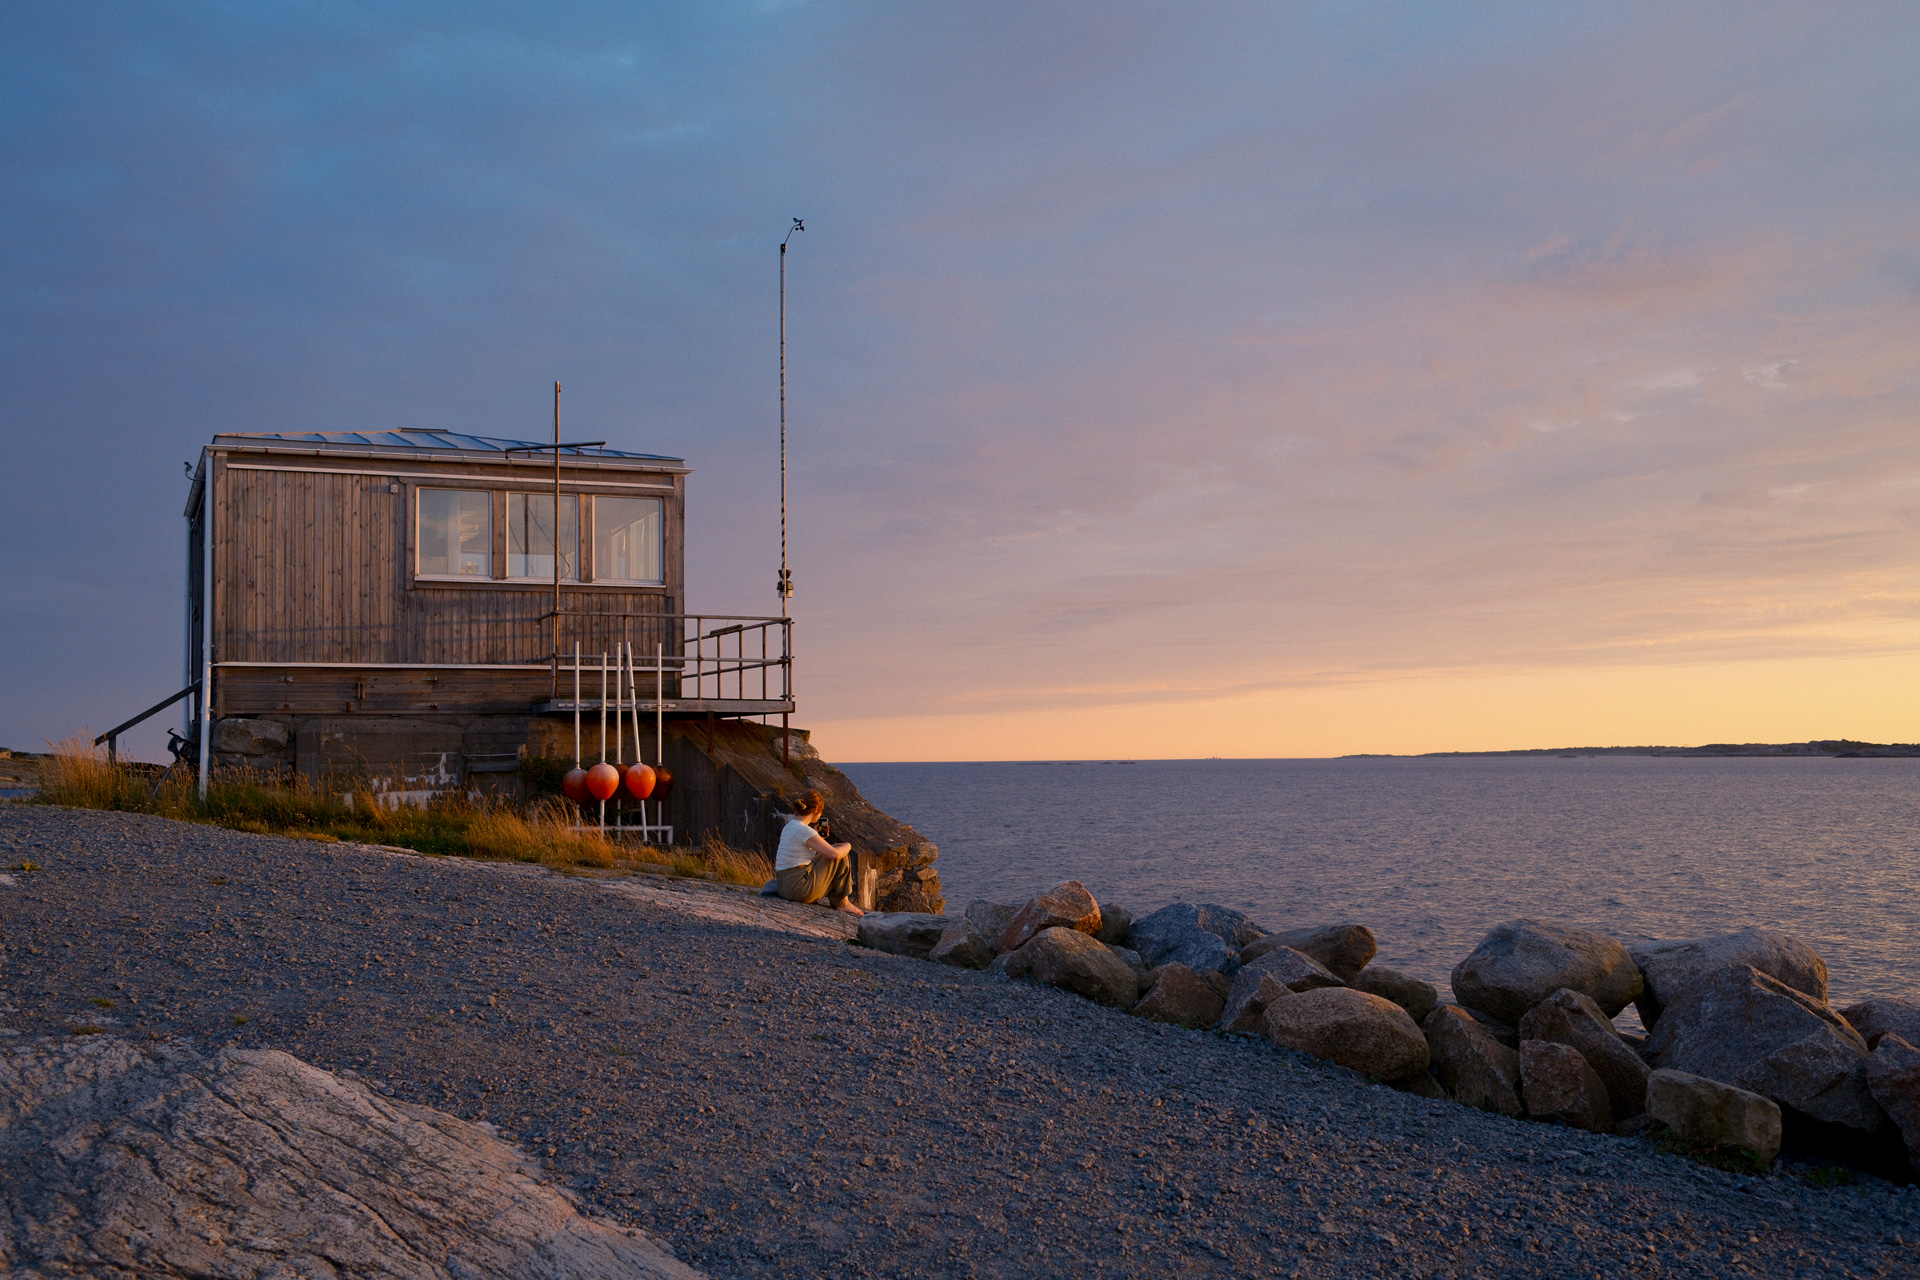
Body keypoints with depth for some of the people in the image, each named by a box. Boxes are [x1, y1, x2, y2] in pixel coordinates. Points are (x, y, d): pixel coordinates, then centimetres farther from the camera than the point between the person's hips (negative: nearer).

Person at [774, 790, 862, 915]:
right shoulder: (804, 830, -17)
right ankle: (842, 902, 10)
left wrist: (819, 838, 19)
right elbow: (835, 854, -19)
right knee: (841, 858, 0)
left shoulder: (788, 827, 11)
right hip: (800, 887, -10)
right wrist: (847, 846, 3)